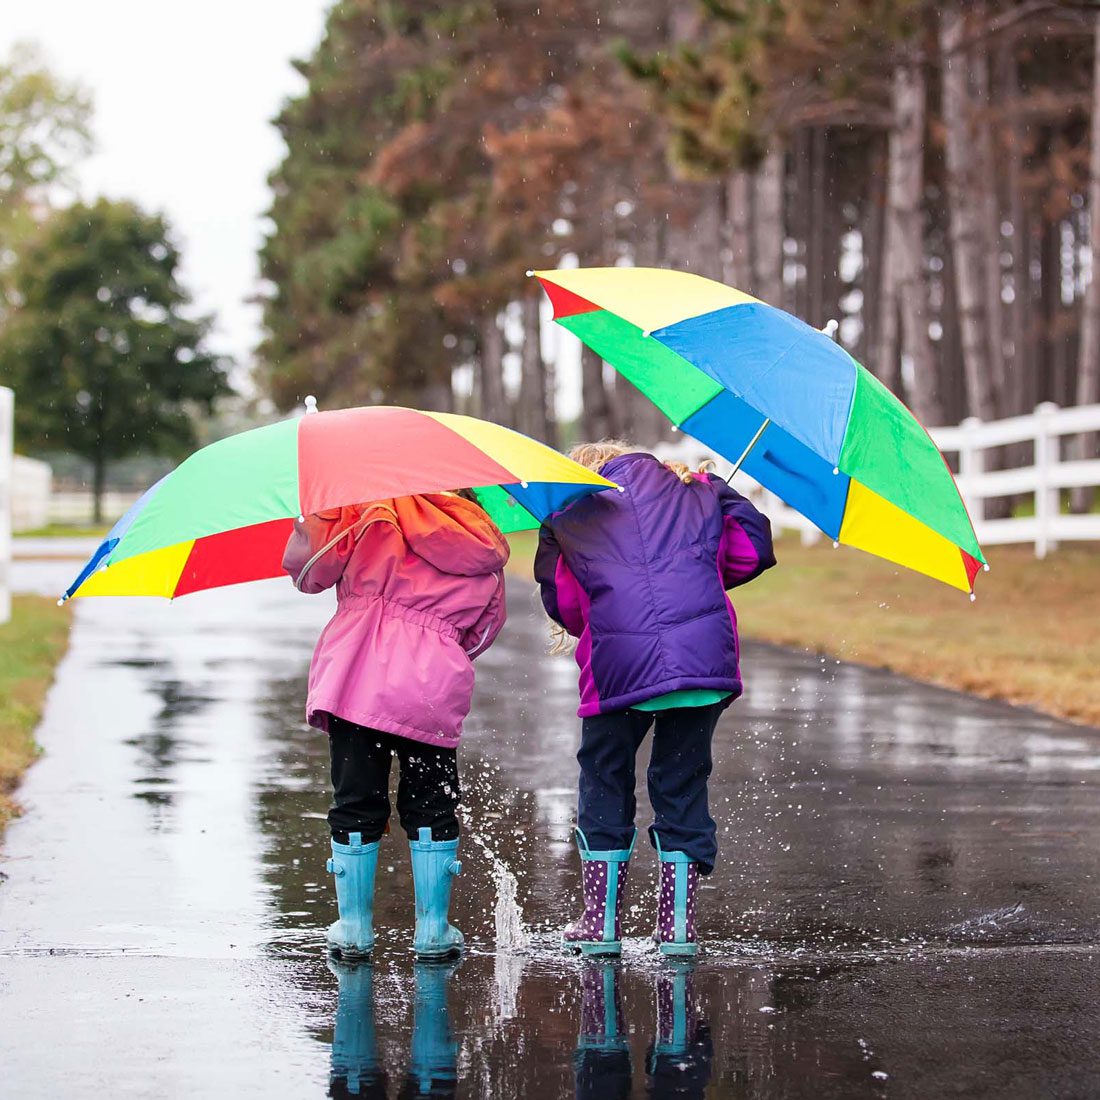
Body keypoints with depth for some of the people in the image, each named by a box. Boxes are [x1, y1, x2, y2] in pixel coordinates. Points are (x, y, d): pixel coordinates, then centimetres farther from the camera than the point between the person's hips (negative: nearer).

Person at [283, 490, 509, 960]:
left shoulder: (378, 512, 8)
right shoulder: (488, 559, 19)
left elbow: (307, 562, 1)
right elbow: (483, 631, 25)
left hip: (355, 680, -1)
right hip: (433, 688, 2)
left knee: (355, 807, 9)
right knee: (431, 810, 15)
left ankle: (354, 929, 15)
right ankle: (433, 932, 17)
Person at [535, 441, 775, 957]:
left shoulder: (565, 513, 18)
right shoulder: (693, 491, 22)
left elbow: (561, 603, 15)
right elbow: (751, 550, 15)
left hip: (619, 664, -1)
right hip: (704, 657, 1)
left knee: (604, 780, 17)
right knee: (682, 784, 14)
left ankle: (600, 921, 18)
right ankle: (677, 923, 13)